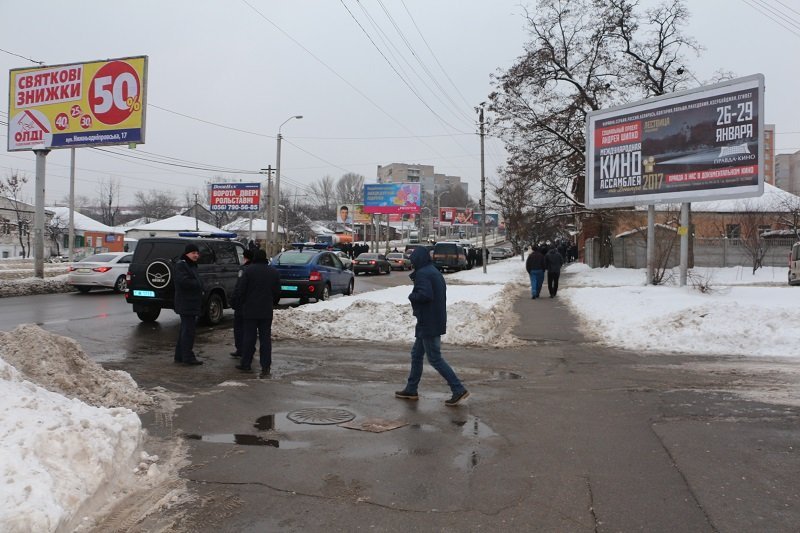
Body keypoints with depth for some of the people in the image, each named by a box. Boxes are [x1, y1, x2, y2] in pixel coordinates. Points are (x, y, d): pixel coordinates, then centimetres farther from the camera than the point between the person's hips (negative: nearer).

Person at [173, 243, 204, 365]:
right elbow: (184, 281, -25)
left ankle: (180, 355, 22)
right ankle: (188, 357, -5)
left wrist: (199, 285, 3)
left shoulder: (192, 265, 20)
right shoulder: (181, 265, -11)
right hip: (186, 304, -10)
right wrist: (199, 284, -12)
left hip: (192, 304, 10)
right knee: (188, 330, -8)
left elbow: (196, 283, 23)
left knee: (185, 330, 14)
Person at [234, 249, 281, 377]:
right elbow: (277, 292, 9)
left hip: (250, 310, -3)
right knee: (265, 339, 4)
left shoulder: (248, 270, -8)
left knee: (249, 337, 6)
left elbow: (240, 290, -8)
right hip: (267, 311, 3)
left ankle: (246, 364, 13)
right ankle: (266, 367, 2)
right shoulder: (274, 272, 6)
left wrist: (241, 303, 9)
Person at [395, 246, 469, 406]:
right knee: (416, 354, 17)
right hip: (436, 321, 10)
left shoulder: (422, 274, -16)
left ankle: (459, 390, -5)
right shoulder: (435, 272, 14)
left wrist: (412, 296, -10)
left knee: (435, 358, -5)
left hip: (428, 324, -10)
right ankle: (411, 390, 25)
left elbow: (425, 295, -28)